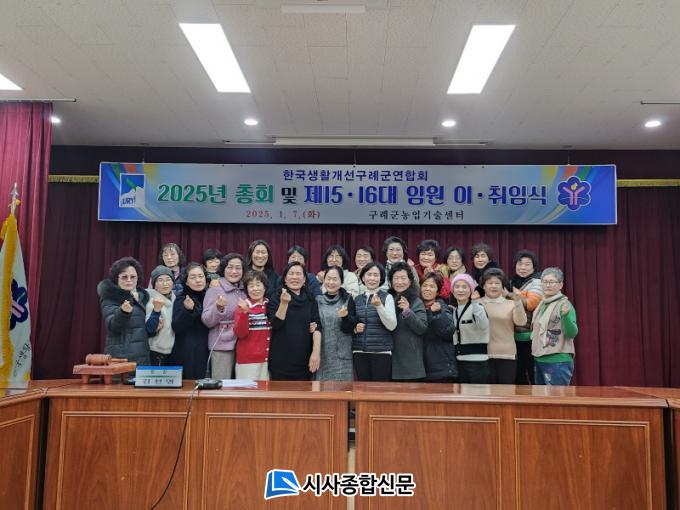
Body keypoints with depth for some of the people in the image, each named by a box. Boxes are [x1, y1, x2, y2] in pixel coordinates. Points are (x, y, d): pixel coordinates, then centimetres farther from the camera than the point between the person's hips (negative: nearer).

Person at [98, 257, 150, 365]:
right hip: (120, 356, -6)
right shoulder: (110, 298, -2)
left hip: (143, 356, 6)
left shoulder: (143, 296, 15)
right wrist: (123, 312, -32)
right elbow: (112, 326, -13)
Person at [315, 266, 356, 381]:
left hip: (341, 356, -2)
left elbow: (349, 328, -5)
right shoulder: (318, 300, 9)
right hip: (321, 355, 2)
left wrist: (345, 316, -23)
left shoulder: (347, 299, 2)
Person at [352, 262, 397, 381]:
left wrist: (379, 306, -21)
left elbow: (392, 326, -10)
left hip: (381, 353, -3)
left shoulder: (387, 297, 0)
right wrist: (355, 328, -1)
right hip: (359, 352, 3)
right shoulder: (357, 299, 11)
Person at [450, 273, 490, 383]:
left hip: (477, 361, -6)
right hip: (459, 361, 6)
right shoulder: (453, 309, 11)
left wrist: (474, 302, -36)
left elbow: (483, 326, -30)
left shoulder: (477, 307, -8)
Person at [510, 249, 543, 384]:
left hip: (530, 336, -7)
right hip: (514, 336, 7)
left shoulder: (536, 282, -5)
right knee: (517, 373, 15)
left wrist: (513, 294, -13)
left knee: (533, 374, -2)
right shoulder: (512, 282, 14)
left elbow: (531, 304, -19)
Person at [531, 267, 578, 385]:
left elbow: (572, 333, -20)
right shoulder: (542, 304, 12)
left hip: (558, 362, -8)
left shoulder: (564, 304, -11)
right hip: (539, 360, 8)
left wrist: (566, 315, -34)